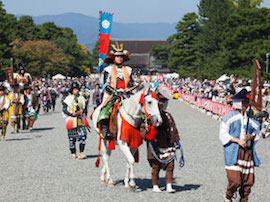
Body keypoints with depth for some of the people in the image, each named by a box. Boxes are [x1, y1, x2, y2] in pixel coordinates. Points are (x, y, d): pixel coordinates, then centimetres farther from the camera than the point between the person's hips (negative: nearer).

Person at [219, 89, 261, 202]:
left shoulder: (251, 119, 15)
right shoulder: (229, 118, 0)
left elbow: (257, 133, 22)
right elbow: (223, 135, -4)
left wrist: (251, 136, -2)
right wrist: (238, 141, -13)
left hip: (248, 151, 5)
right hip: (234, 152, -5)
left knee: (248, 181, 1)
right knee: (235, 180, -13)